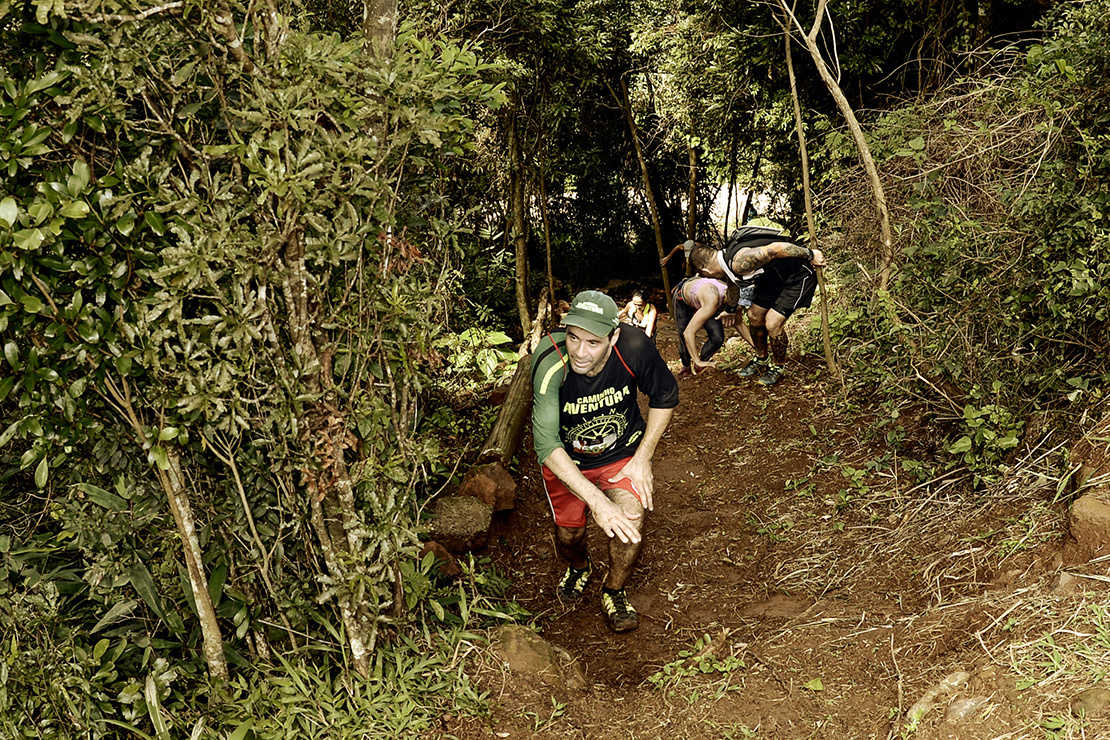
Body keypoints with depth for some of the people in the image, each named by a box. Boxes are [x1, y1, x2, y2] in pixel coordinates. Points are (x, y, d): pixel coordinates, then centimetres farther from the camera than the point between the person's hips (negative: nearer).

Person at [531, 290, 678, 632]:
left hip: (621, 452, 1)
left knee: (630, 516, -20)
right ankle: (579, 566, 43)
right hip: (566, 458, 0)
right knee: (568, 532, 3)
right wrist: (597, 501, -46)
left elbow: (665, 396, -7)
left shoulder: (634, 347, -28)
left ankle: (614, 591, 10)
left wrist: (643, 458, -11)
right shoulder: (550, 364, -35)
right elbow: (547, 445, -39)